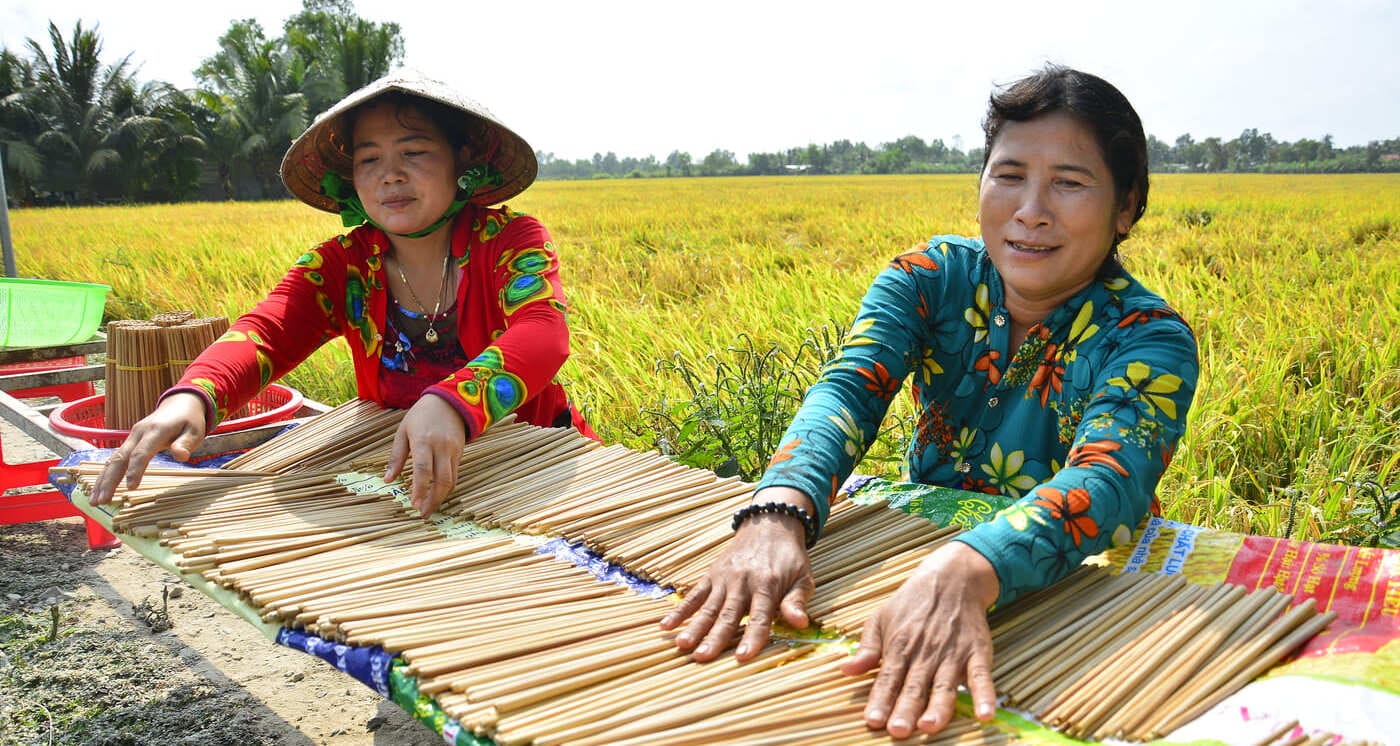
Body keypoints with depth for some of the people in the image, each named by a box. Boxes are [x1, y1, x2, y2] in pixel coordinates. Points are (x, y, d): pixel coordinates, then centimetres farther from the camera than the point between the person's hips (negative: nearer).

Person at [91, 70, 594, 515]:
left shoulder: (512, 240, -11)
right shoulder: (342, 266, -1)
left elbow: (543, 333, -30)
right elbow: (266, 331, -19)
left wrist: (450, 403, -51)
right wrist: (191, 398, -43)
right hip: (398, 467, 3)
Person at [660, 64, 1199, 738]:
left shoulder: (1150, 341, -14)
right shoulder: (931, 277, -6)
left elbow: (1110, 479, -33)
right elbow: (848, 388, -21)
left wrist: (962, 572, -54)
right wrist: (777, 513, -43)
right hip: (919, 552, 2)